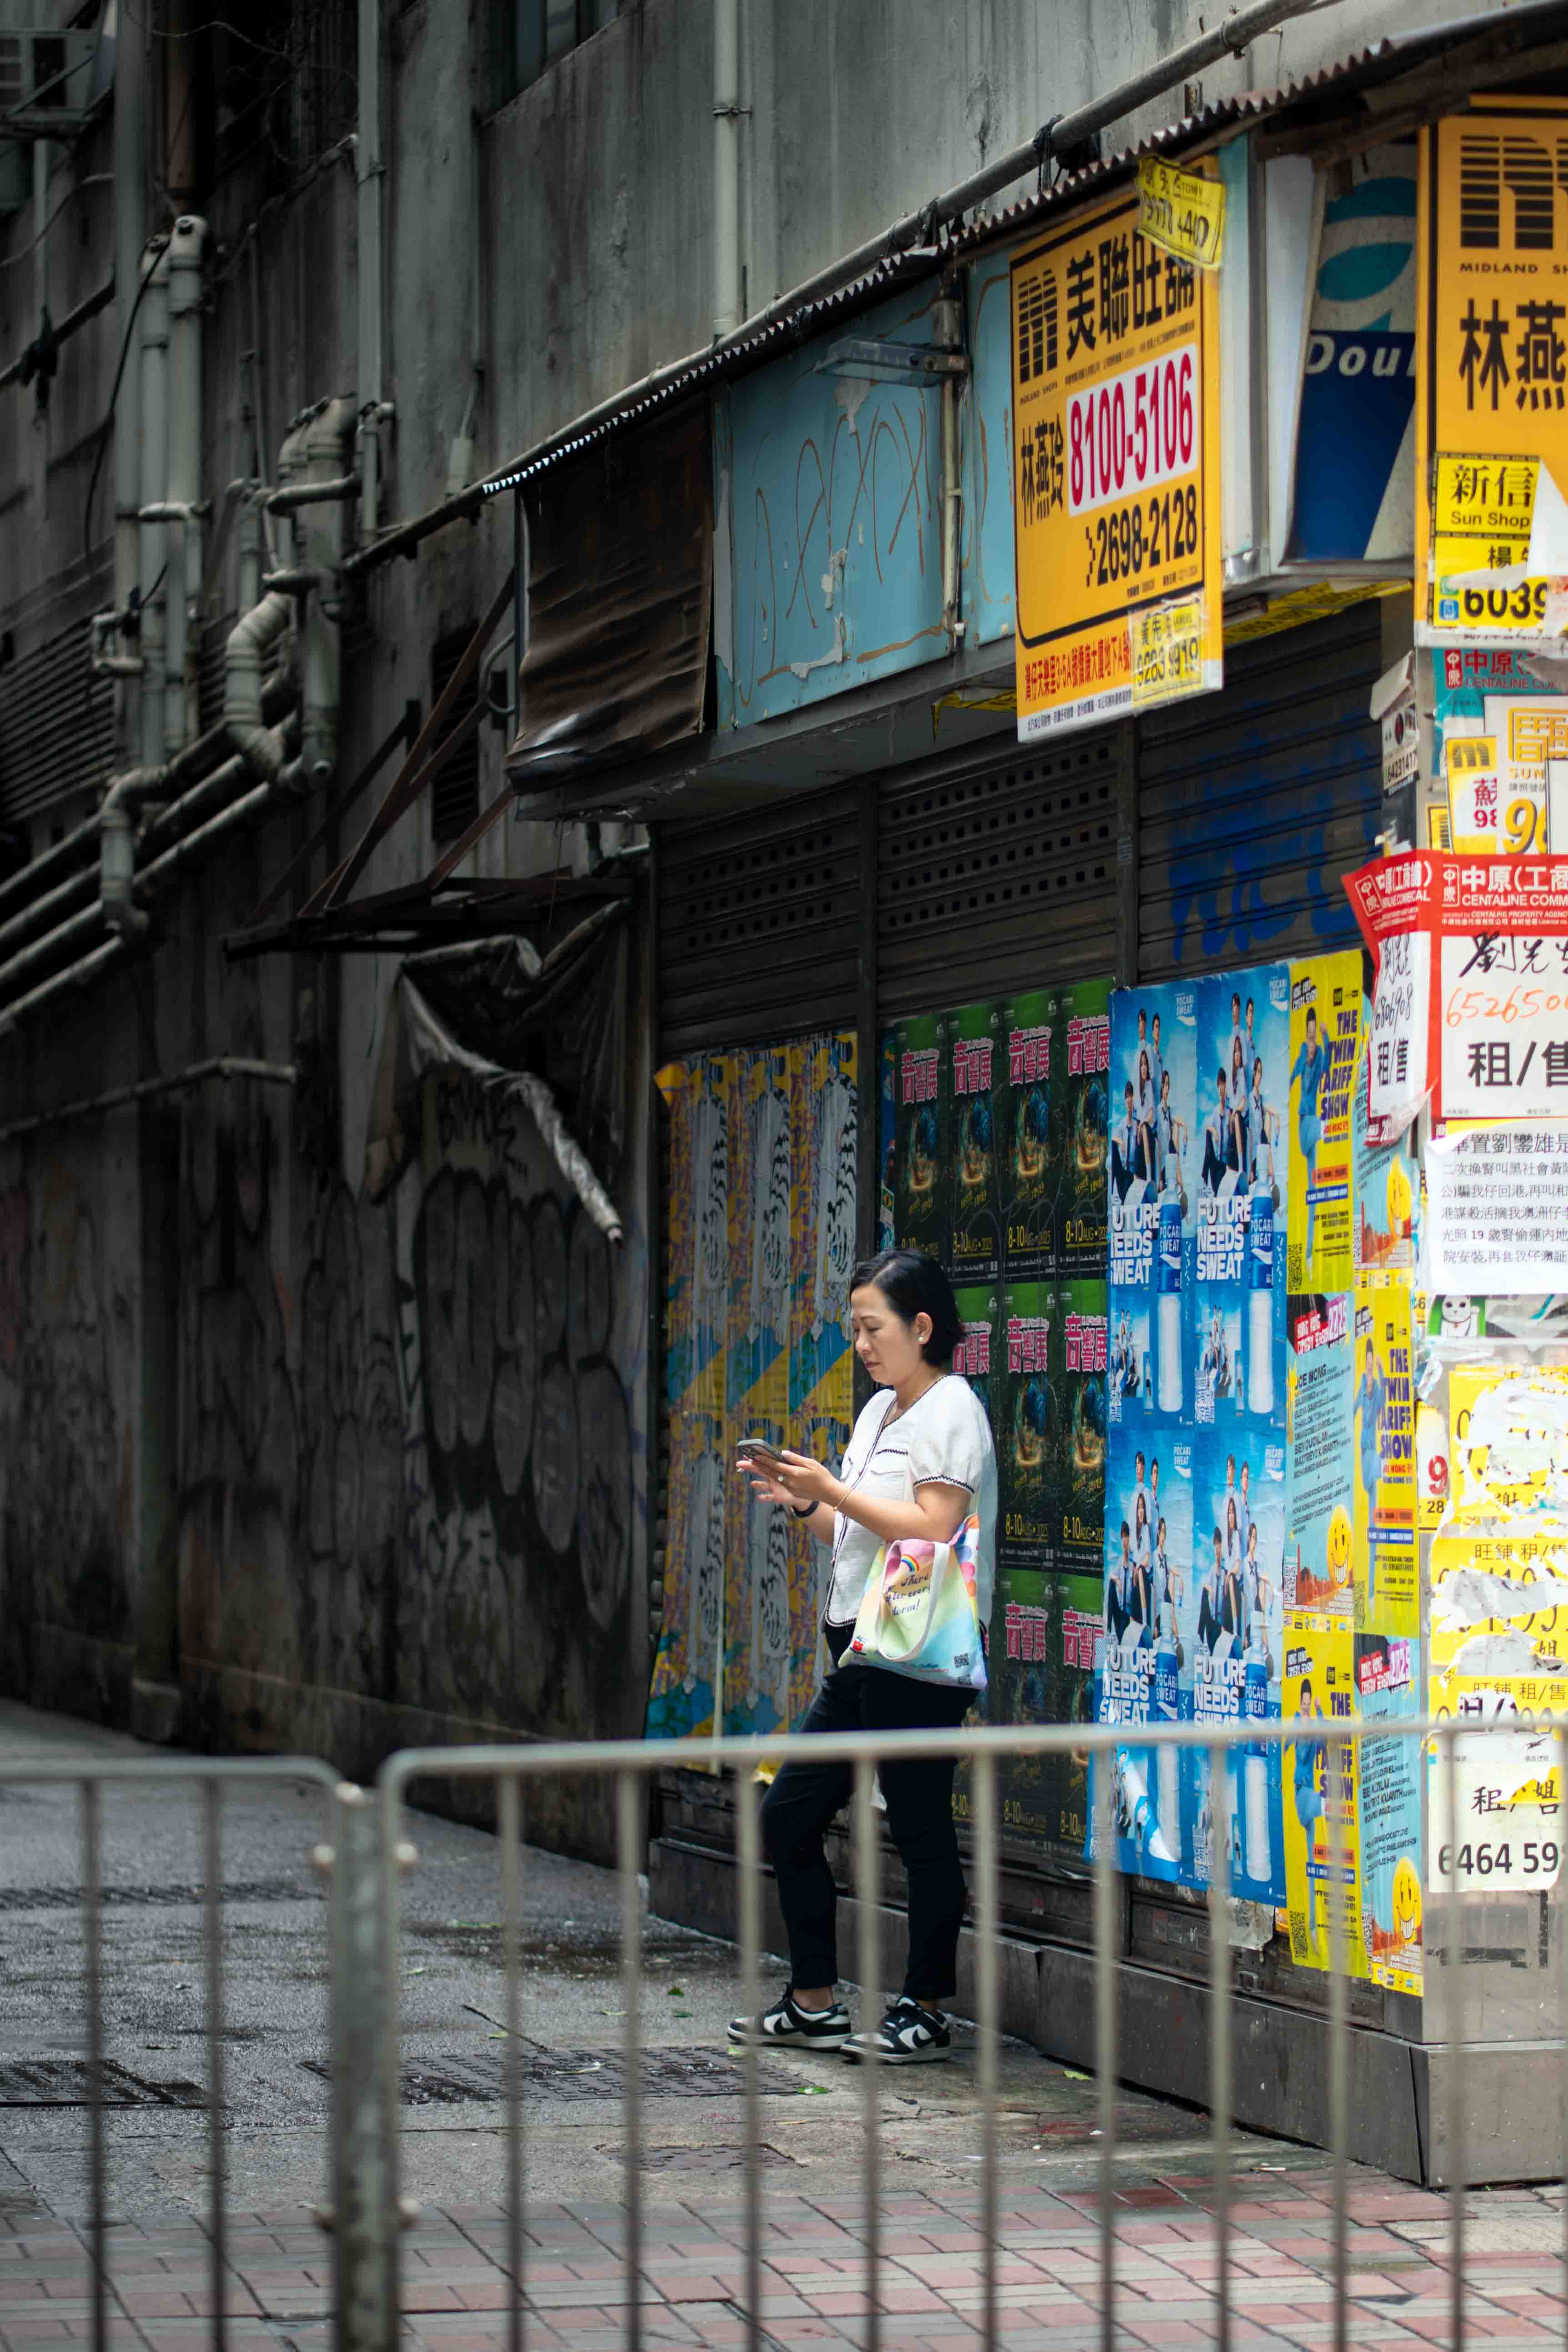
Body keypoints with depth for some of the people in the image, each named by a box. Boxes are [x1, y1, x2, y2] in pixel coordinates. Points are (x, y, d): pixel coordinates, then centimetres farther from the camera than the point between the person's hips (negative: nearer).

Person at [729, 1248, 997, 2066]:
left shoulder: (950, 1411, -7)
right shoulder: (879, 1410, 20)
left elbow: (931, 1530, -17)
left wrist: (834, 1491, -15)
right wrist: (803, 1503, 8)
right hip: (861, 1652, 10)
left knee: (920, 1828, -4)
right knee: (788, 1815, 9)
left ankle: (926, 2012, 4)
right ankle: (813, 2004, 16)